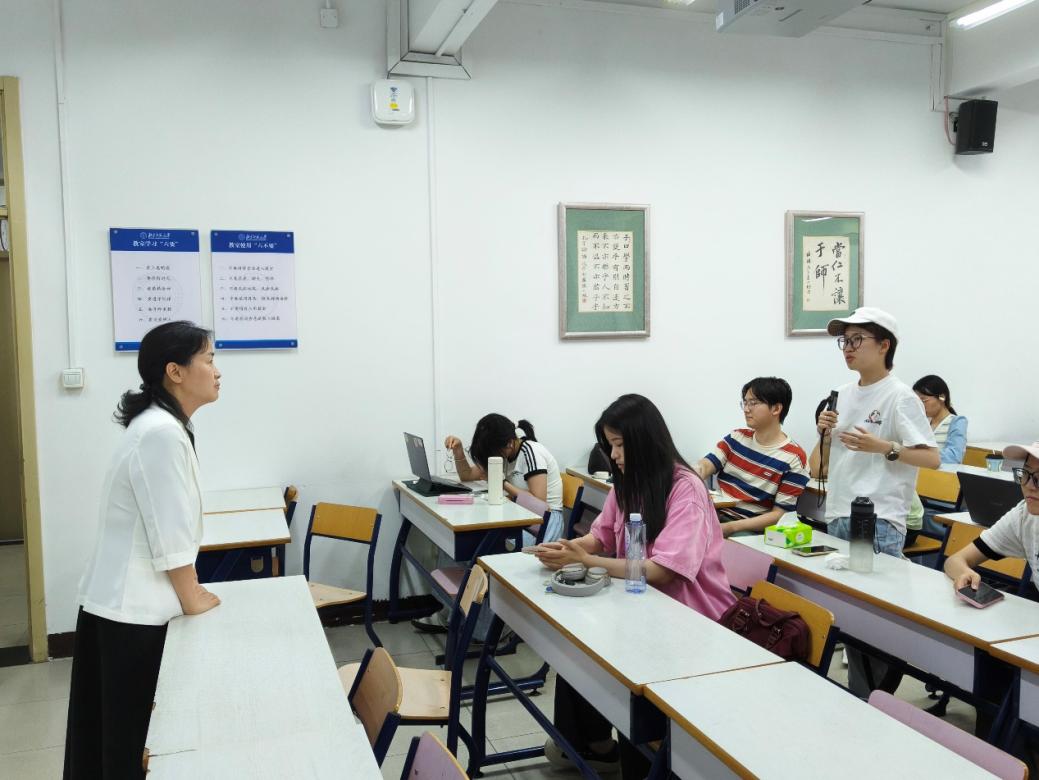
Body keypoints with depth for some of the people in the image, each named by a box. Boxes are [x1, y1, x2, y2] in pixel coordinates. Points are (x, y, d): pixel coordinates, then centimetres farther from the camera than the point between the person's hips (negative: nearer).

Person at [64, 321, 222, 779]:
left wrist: (188, 589, 13)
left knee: (104, 731, 18)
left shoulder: (166, 426, 9)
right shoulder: (161, 433, -22)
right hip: (132, 607, -9)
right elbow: (170, 534, -20)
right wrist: (192, 598, -7)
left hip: (123, 600, 9)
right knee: (130, 737, 4)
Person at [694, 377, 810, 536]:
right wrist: (695, 473, -29)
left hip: (752, 530, -5)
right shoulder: (737, 437, 12)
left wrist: (731, 527, -18)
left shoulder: (793, 458, -5)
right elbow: (706, 464, -3)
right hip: (716, 514, 5)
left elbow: (780, 515, -8)